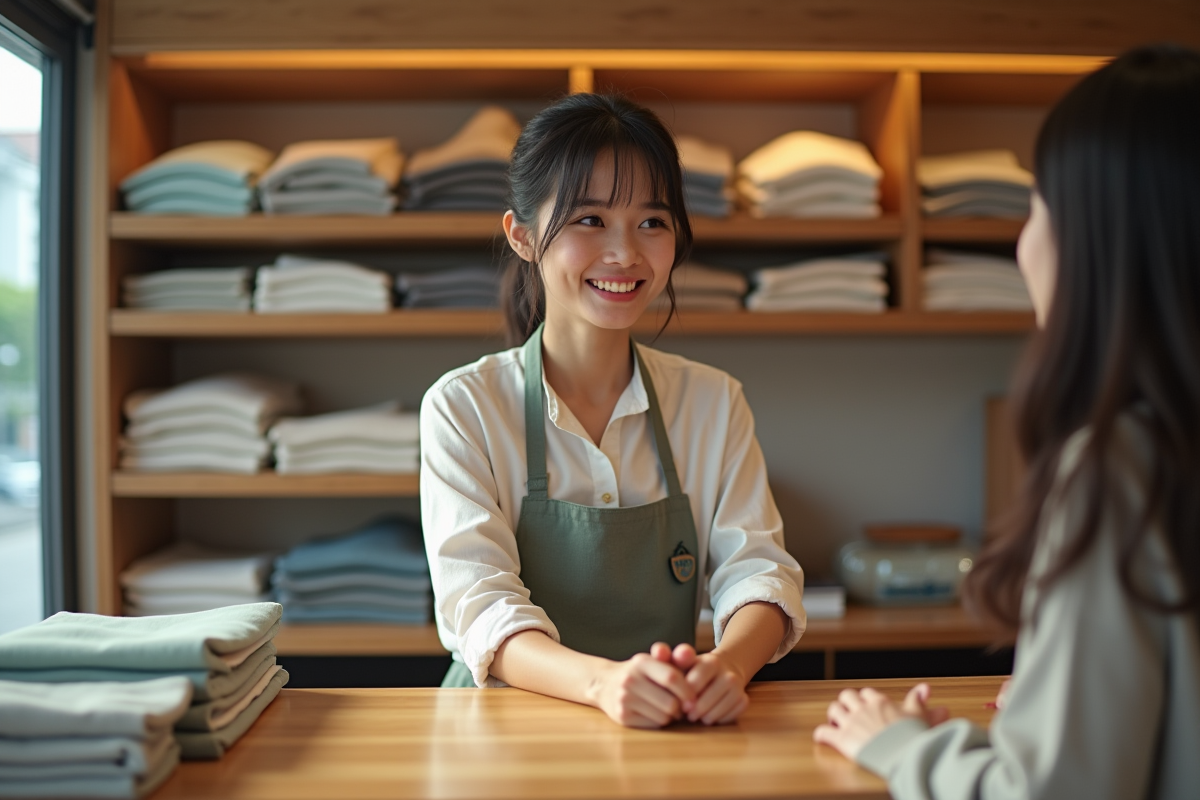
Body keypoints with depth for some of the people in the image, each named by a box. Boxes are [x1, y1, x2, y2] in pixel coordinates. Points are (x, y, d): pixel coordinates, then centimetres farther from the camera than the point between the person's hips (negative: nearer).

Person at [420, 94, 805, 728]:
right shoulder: (463, 407, -5)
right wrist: (603, 681, -34)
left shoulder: (713, 403, 6)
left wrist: (728, 664, -25)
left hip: (669, 726, 2)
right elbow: (479, 606, -15)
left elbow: (757, 569, -2)